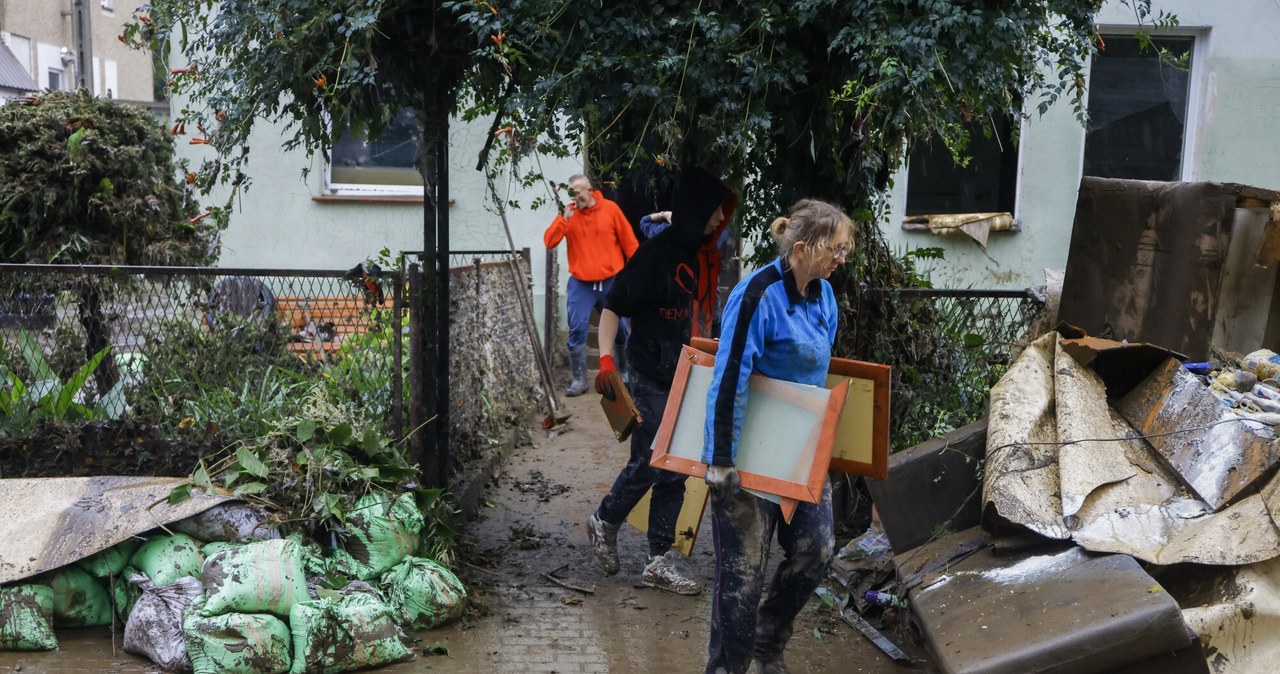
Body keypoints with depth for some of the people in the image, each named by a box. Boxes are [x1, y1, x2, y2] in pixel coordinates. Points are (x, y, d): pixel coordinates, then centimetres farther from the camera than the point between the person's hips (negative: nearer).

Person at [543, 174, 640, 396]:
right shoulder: (568, 213, 0)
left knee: (620, 328, 9)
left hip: (612, 280, 0)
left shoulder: (610, 208, -3)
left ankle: (626, 373, 27)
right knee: (577, 329, -7)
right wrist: (564, 217, -18)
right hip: (581, 283, 0)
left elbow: (628, 240, 1)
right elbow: (549, 241, -9)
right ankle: (579, 379, 0)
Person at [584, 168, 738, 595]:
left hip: (678, 379, 8)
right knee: (649, 463, 0)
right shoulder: (656, 254, -16)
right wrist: (606, 361, -25)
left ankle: (660, 562, 17)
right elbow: (613, 307, -17)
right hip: (651, 379, -8)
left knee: (674, 470, 9)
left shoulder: (690, 255, 10)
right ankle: (605, 522, 27)